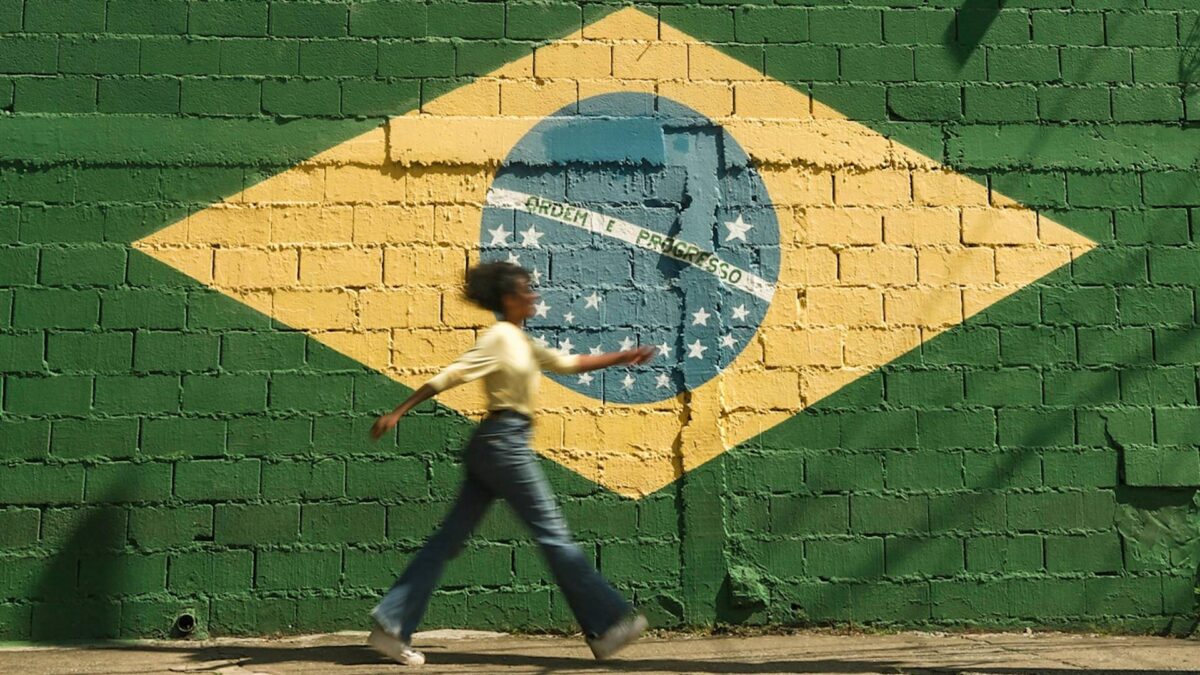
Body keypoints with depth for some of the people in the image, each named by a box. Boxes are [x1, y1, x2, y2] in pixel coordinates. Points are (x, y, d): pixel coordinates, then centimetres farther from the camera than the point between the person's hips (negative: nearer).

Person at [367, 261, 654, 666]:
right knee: (554, 535, -4)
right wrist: (397, 413, -16)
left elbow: (567, 363, 24)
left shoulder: (520, 341, 19)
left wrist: (621, 358, 18)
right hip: (504, 440, -10)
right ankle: (607, 625, 3)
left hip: (492, 447, 10)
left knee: (450, 538, 6)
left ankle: (392, 625, 4)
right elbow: (449, 376, -14)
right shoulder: (500, 337, -9)